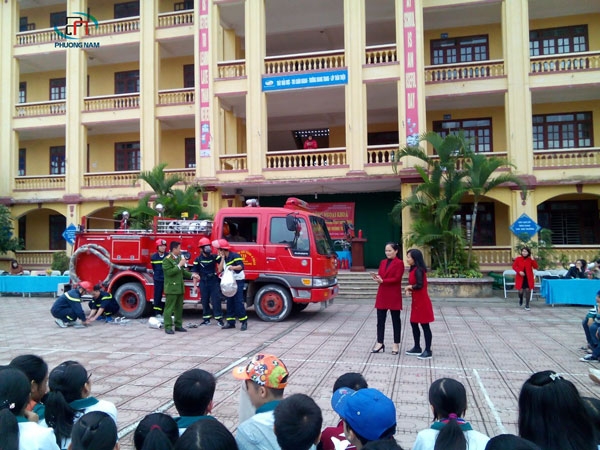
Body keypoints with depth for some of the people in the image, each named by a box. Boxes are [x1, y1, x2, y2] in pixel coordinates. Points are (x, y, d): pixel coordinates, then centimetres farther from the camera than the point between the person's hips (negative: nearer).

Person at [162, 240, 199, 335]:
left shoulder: (179, 258, 14)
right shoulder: (167, 260, -11)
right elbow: (169, 272, -21)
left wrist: (191, 275, 8)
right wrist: (179, 265, -20)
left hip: (180, 287, 8)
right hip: (171, 288, -8)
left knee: (179, 308, 13)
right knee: (169, 308, -4)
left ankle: (178, 325, 22)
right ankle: (168, 327, 1)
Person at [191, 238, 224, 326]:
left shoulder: (214, 257, -1)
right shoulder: (198, 259, -1)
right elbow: (195, 273, 1)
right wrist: (195, 285, -1)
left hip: (214, 282, -1)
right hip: (203, 283, 1)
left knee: (216, 300, -2)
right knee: (205, 301, 9)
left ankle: (219, 318, 4)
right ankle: (206, 319, 20)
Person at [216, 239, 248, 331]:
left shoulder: (235, 256, -13)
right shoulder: (223, 258, 12)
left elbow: (241, 266, -21)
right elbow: (220, 269, 0)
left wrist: (233, 267, -38)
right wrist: (222, 258, -4)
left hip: (238, 281, -8)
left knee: (238, 302, -12)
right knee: (230, 302, 8)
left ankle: (244, 322, -7)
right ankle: (231, 322, 13)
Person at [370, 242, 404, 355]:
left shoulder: (399, 263, -7)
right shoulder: (382, 262, 12)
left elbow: (397, 279, -15)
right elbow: (380, 277, 11)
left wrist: (382, 281, -21)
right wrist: (376, 277, -12)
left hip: (394, 296, -6)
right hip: (382, 294, 6)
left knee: (395, 320, 6)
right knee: (380, 320, 7)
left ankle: (396, 344, 14)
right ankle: (380, 343, 14)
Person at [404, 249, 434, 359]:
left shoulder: (418, 270, -18)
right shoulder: (413, 269, 12)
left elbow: (419, 285, -27)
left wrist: (409, 287, -10)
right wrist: (409, 290, -4)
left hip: (422, 302, -10)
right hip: (416, 301, 10)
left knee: (425, 326, -2)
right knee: (414, 324, 15)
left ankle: (428, 351, 6)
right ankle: (417, 348, 26)